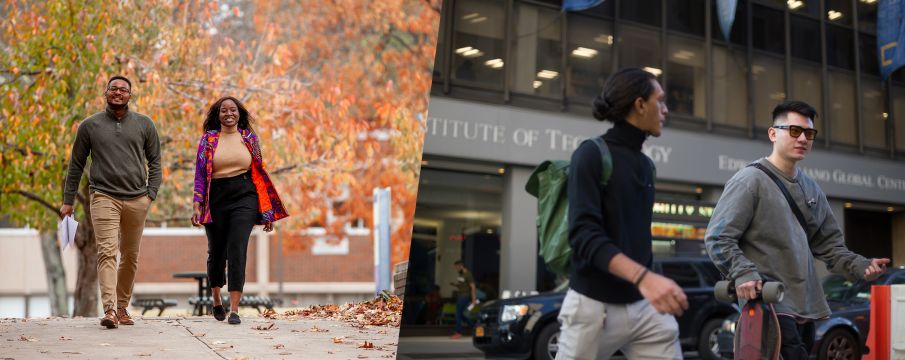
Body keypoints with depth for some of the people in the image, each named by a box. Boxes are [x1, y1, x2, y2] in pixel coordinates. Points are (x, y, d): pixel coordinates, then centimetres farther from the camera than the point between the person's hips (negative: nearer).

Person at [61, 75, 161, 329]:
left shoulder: (144, 125, 9)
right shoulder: (90, 126, 7)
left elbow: (154, 161, 13)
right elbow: (76, 165, 12)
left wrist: (151, 193, 2)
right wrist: (68, 200, 10)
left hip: (136, 200, 2)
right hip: (104, 197, -2)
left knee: (130, 257, 8)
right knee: (107, 252, -15)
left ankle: (122, 308, 20)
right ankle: (109, 310, -22)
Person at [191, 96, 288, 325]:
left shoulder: (249, 138, 8)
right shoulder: (208, 139, 5)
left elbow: (259, 173, 10)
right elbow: (200, 174, 2)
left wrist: (267, 211, 8)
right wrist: (196, 205, -8)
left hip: (244, 197, 0)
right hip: (216, 199, 1)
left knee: (237, 250, -11)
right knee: (216, 251, 11)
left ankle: (234, 309, -10)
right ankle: (216, 301, 35)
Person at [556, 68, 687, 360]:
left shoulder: (646, 165, 14)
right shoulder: (593, 154, -8)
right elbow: (584, 234, -19)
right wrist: (643, 277, -32)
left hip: (645, 306, 7)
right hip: (595, 305, -6)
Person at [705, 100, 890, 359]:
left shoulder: (812, 190, 17)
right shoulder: (750, 180, -6)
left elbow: (830, 245, 20)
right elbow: (718, 238, -11)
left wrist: (861, 266, 2)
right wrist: (743, 272, -26)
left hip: (806, 308, 8)